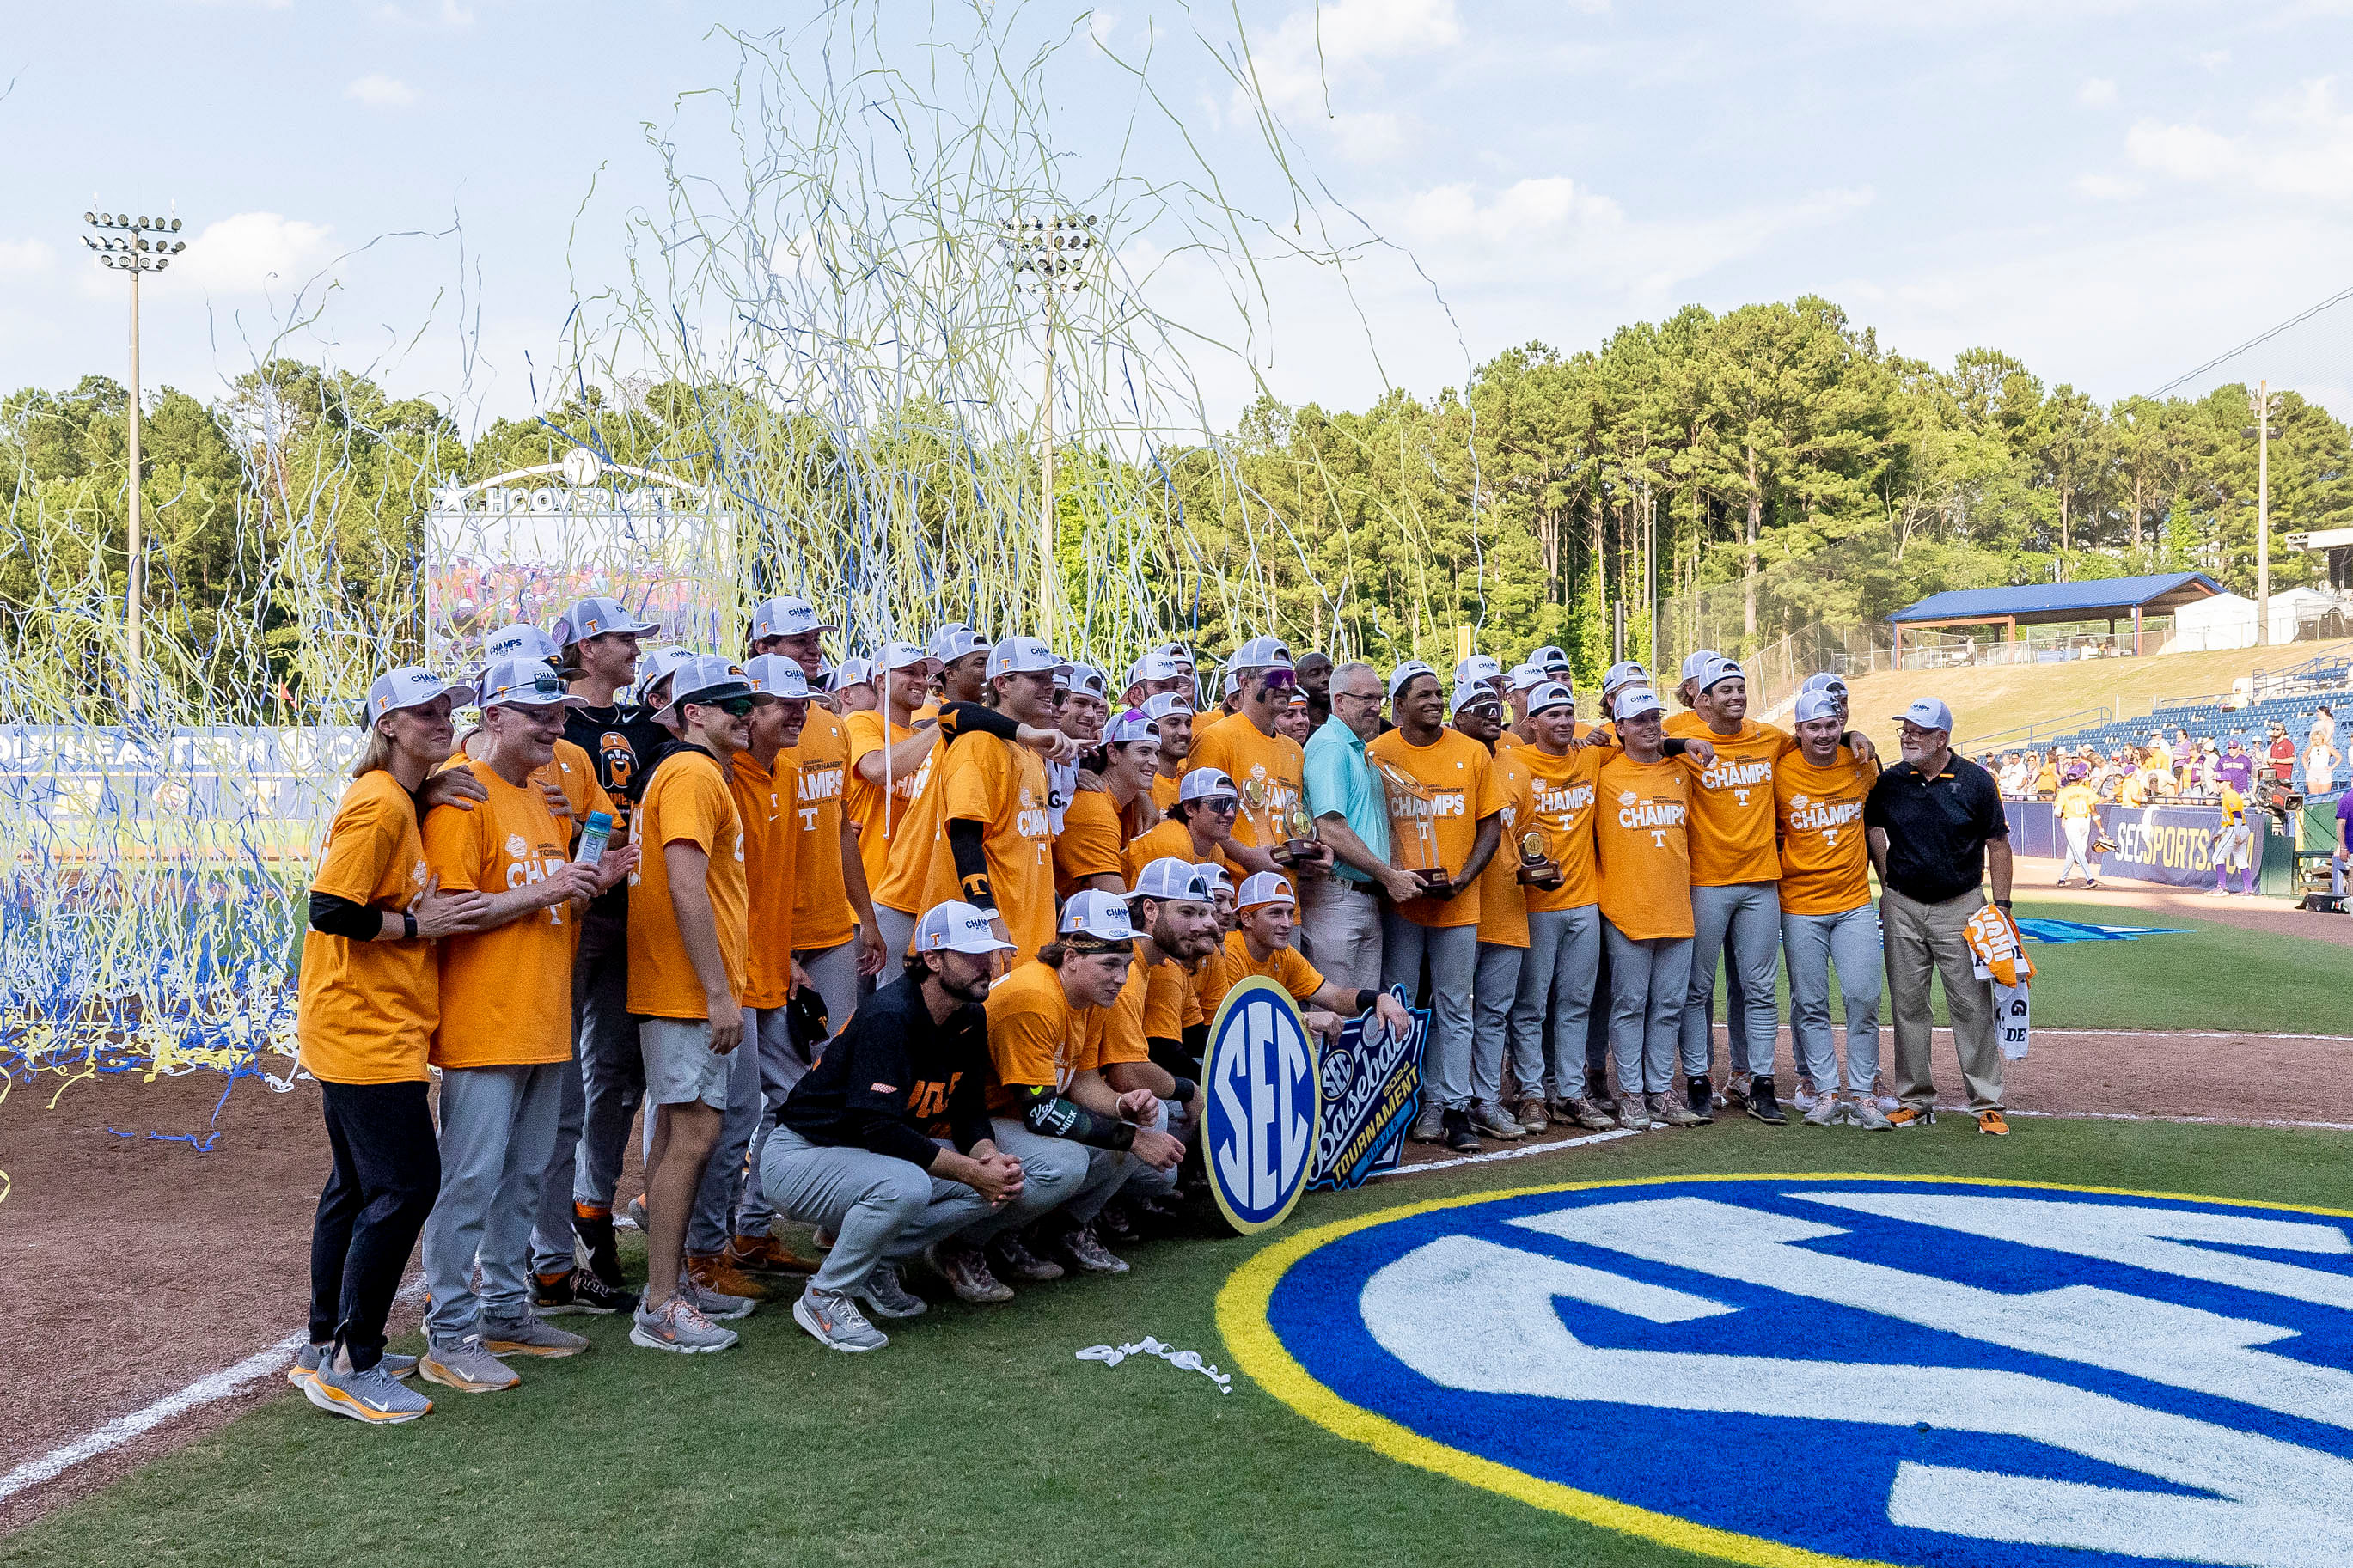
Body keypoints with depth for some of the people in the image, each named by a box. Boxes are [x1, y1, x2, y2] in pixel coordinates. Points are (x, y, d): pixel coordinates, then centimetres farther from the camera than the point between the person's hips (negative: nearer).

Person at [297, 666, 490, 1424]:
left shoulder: (402, 802, 14)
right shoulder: (378, 805, -17)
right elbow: (329, 909, -23)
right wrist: (414, 924, -16)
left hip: (379, 1026, 11)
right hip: (366, 1028, -11)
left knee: (360, 1186, 16)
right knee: (406, 1184, -9)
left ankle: (330, 1347, 27)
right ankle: (350, 1368, -1)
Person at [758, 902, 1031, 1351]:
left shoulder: (970, 1019, 0)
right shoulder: (889, 1016, -26)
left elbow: (969, 1111, 5)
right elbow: (880, 1129, -31)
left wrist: (987, 1155, -18)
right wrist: (972, 1172, -29)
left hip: (885, 1152, 8)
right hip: (801, 1155, -8)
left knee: (1006, 1185, -9)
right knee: (905, 1186, -37)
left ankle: (875, 1264, 3)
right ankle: (825, 1295, -13)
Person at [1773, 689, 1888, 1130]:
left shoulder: (1863, 766, 2)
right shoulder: (1779, 772, -7)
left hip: (1855, 903, 2)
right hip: (1800, 907, -1)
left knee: (1864, 998, -3)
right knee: (1810, 1005, 3)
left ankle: (1862, 1094, 8)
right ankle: (1827, 1093, 12)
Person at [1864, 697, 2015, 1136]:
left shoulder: (1975, 781, -6)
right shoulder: (1889, 782, 0)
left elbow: (1998, 844, 0)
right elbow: (1873, 828, 15)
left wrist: (2001, 906, -4)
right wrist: (1890, 886, 10)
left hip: (1961, 906, -2)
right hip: (1902, 907, 2)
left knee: (1972, 1005, -2)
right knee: (1907, 1005, 6)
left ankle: (1987, 1103, 5)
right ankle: (1915, 1099, 15)